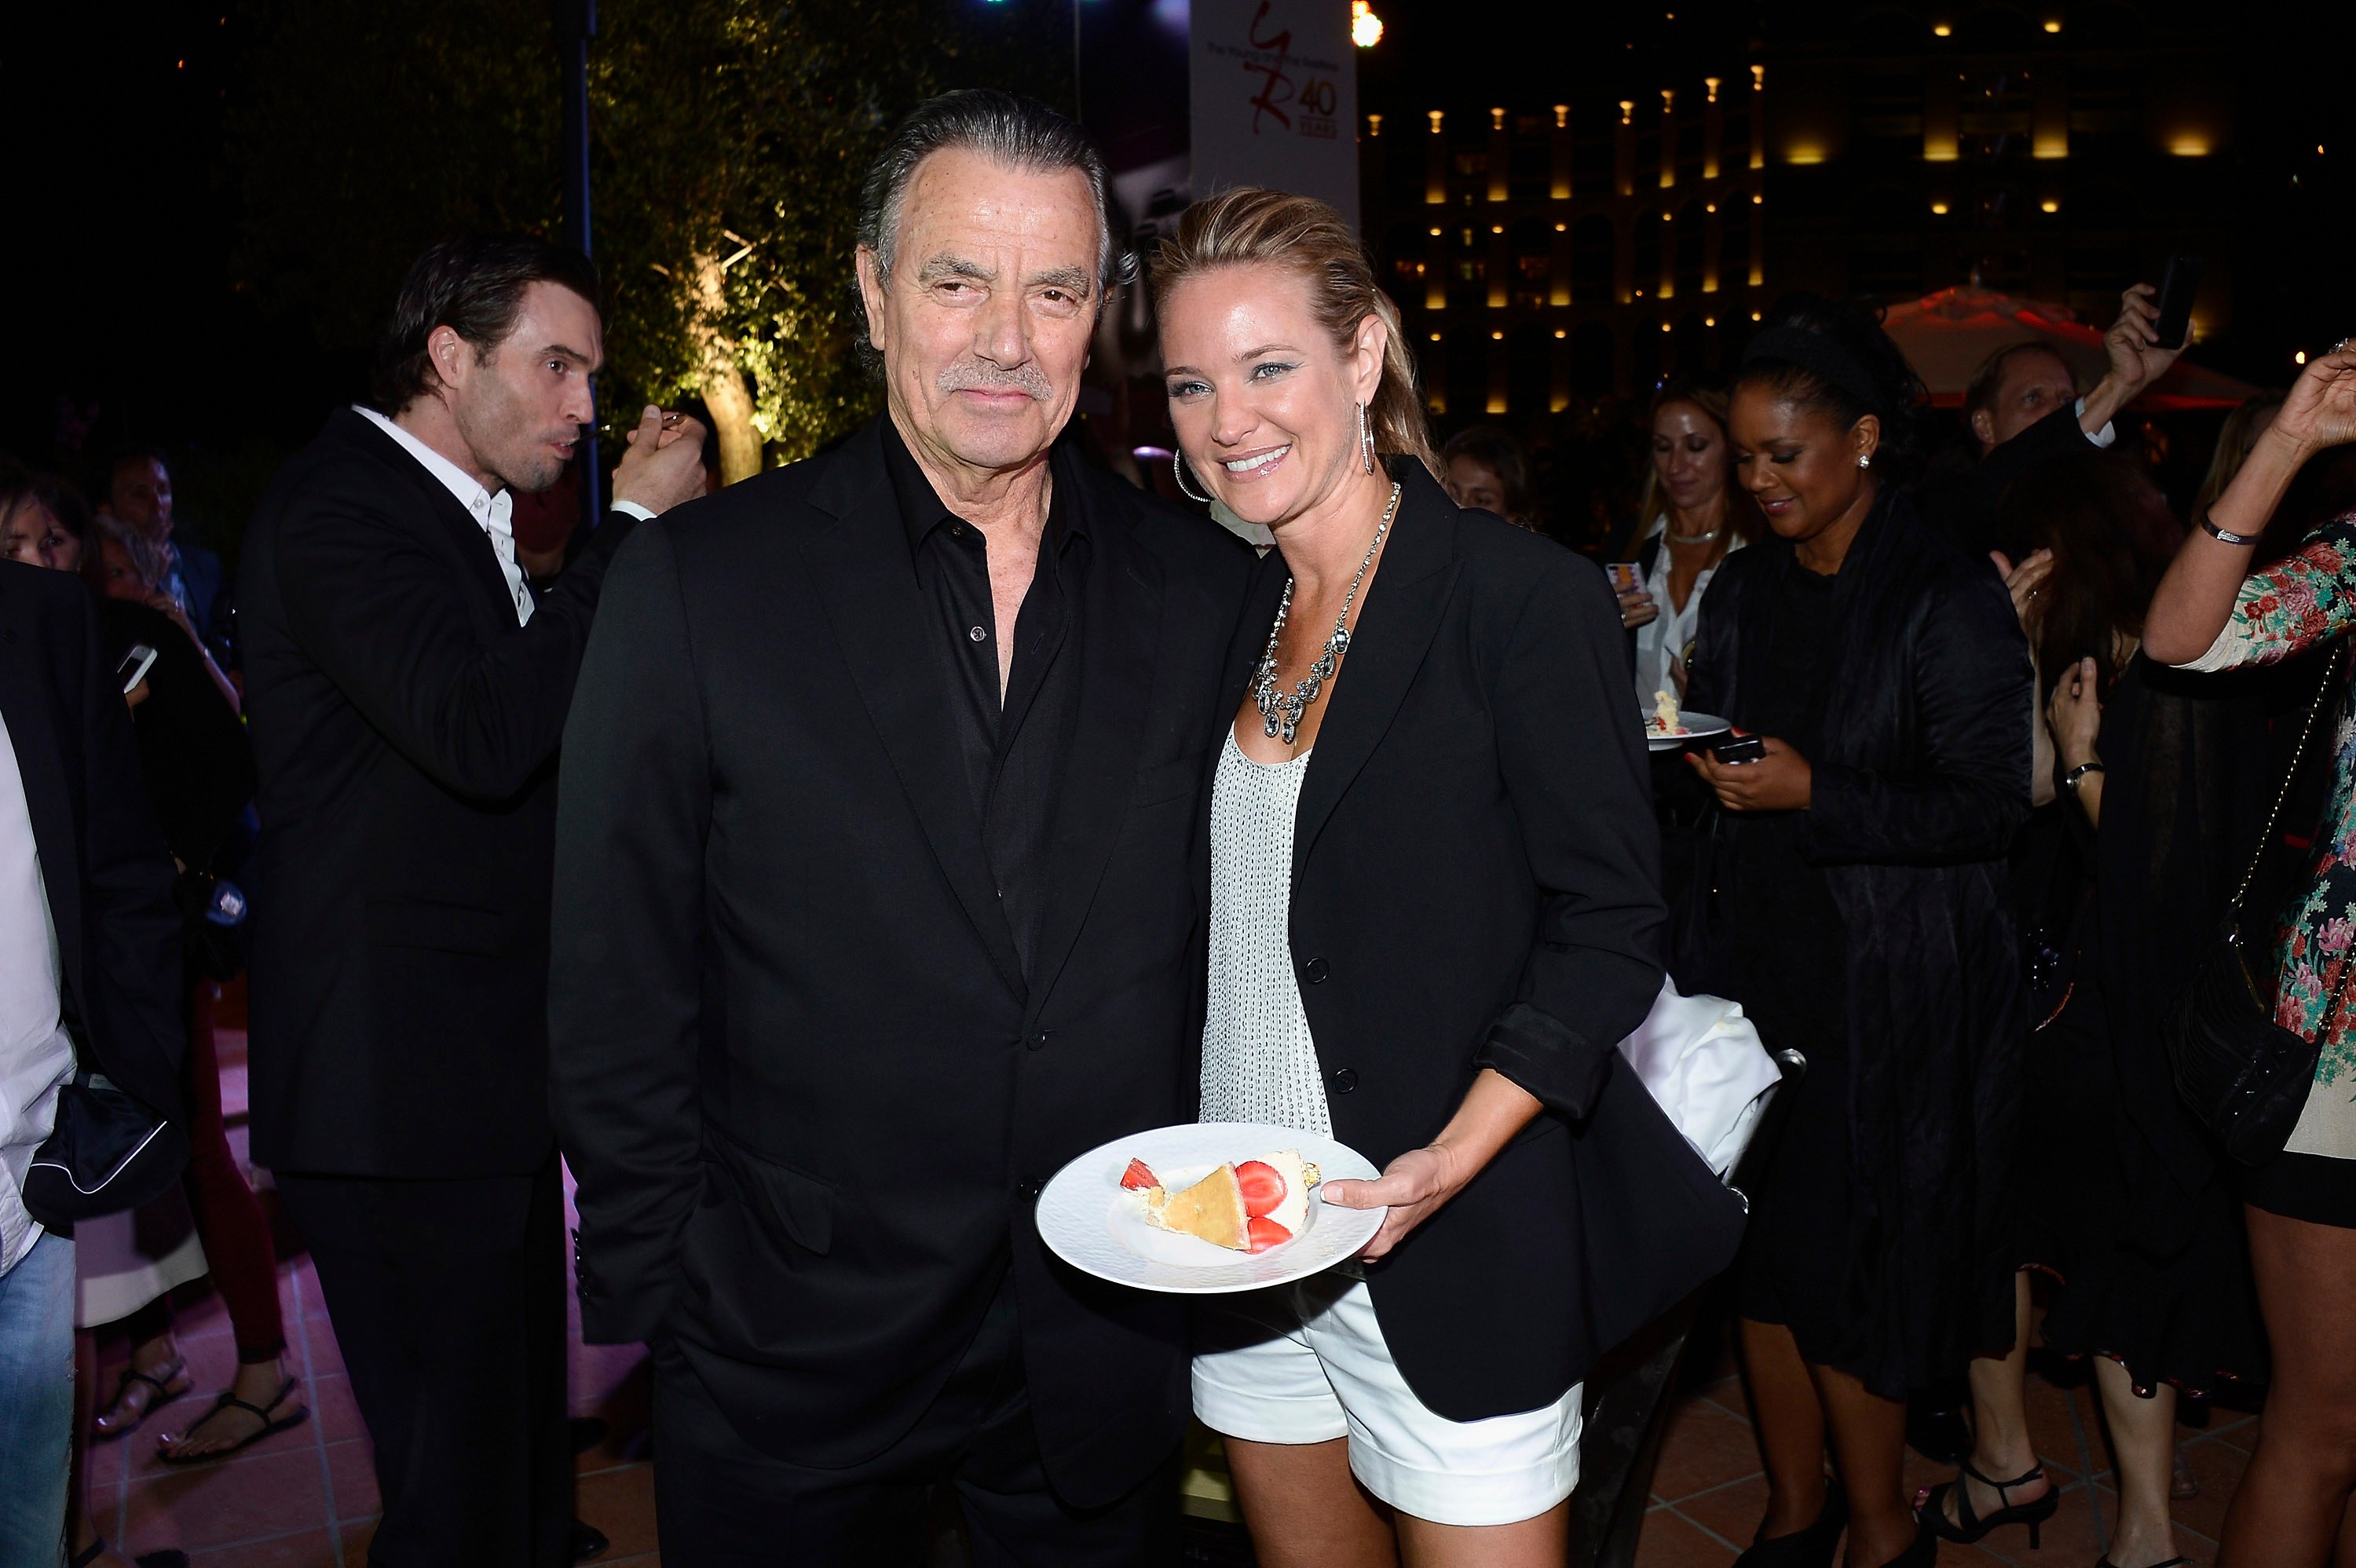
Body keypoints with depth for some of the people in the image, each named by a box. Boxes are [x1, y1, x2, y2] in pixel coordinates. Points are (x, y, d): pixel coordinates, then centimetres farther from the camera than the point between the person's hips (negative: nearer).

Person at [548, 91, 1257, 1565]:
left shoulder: (1207, 587, -2)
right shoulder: (696, 584, -9)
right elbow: (620, 989, -5)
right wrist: (652, 1284, -4)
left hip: (1109, 1348, 2)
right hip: (790, 1351, -1)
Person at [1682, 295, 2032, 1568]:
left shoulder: (1948, 601, -10)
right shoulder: (1742, 592, 10)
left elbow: (1989, 808, -12)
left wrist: (1815, 794, -20)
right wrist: (1694, 767, -5)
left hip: (1892, 994, -5)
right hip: (1765, 969, 6)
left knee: (1852, 1269, 3)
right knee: (1763, 1247, 11)